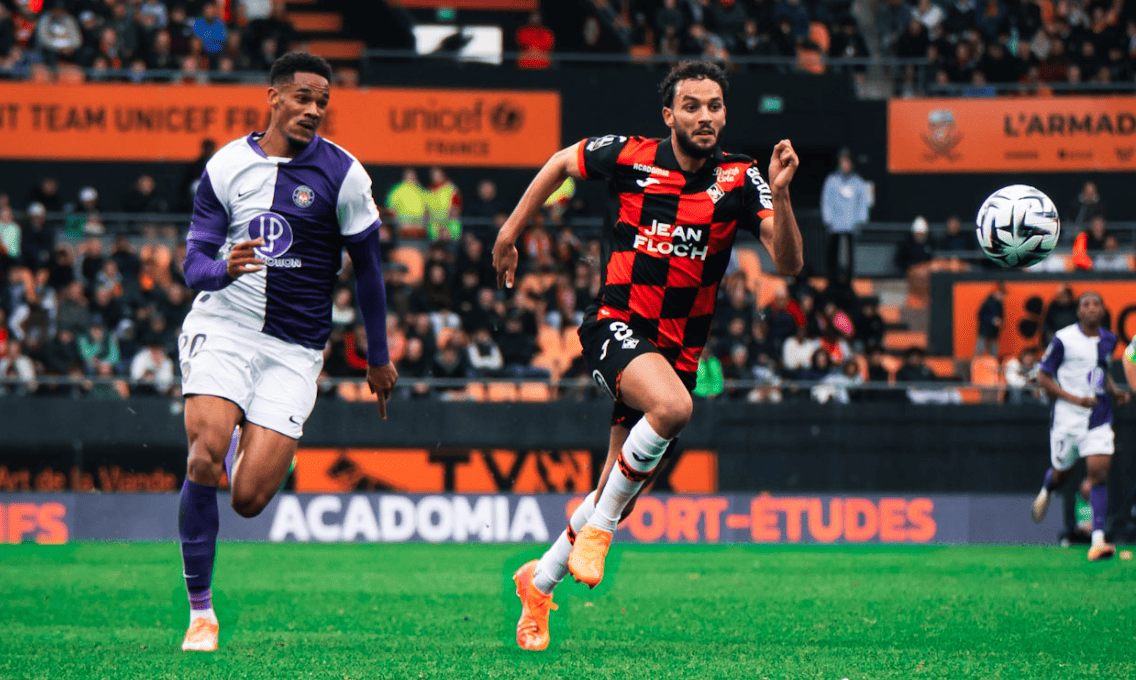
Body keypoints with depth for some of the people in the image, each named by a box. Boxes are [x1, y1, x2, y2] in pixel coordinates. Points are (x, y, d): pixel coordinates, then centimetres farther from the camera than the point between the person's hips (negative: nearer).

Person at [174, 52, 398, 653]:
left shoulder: (341, 173, -2)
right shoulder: (227, 165, 1)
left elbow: (366, 265, 8)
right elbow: (193, 262, 1)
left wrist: (378, 357, 14)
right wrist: (224, 269, -24)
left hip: (294, 349, 0)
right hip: (222, 326, 0)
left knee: (249, 499, -10)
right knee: (205, 457, -23)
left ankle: (245, 447, 29)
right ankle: (200, 611, -10)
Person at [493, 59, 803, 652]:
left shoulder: (739, 179, -3)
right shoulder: (629, 157, -5)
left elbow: (788, 263, -11)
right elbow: (561, 162, 15)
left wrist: (780, 195, -27)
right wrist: (510, 234, 17)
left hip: (679, 349, 4)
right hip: (617, 325, -3)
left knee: (618, 497, 9)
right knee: (672, 406, -36)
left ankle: (540, 581, 34)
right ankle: (598, 525, -16)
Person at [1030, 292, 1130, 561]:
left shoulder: (1108, 340, 7)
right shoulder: (1063, 340, -10)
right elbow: (1043, 378, -8)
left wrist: (1115, 391, 7)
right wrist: (1075, 399, -18)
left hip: (1099, 419, 3)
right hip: (1067, 418, -3)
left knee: (1099, 473, -12)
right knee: (1062, 472, 13)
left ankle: (1098, 539, -18)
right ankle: (1046, 491, 52)